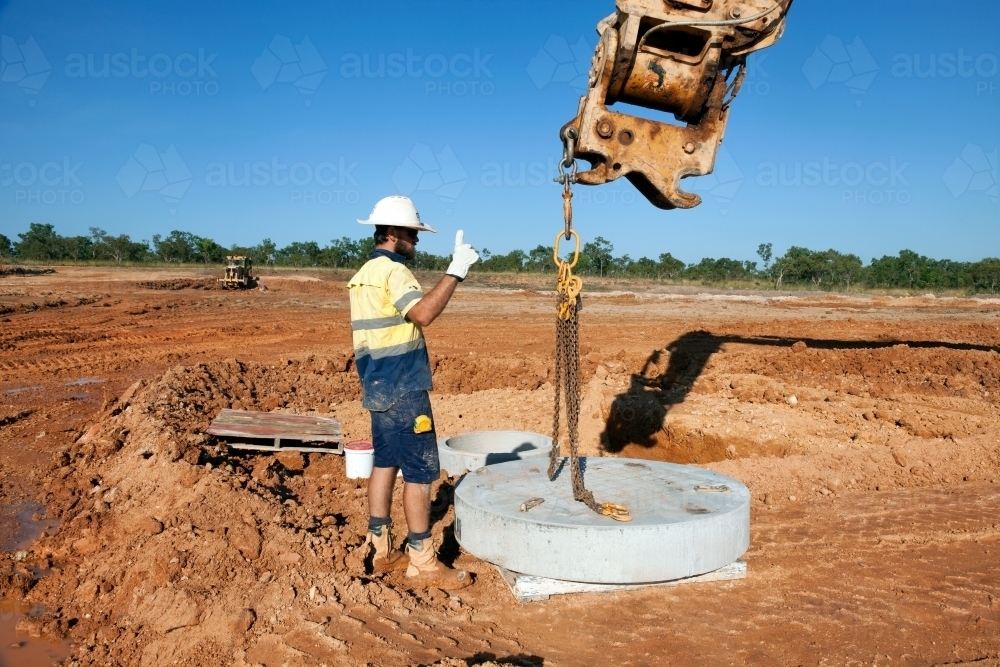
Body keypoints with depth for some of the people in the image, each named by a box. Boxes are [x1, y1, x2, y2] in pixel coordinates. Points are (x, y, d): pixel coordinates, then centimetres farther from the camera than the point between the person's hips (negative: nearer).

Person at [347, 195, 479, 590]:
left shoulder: (363, 275, 15)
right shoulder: (392, 271, -15)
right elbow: (423, 313, -31)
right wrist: (456, 272, -29)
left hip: (377, 387, 10)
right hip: (403, 389, -10)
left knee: (385, 463, 14)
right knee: (420, 470, -5)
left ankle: (381, 549, 21)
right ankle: (422, 563, 1)